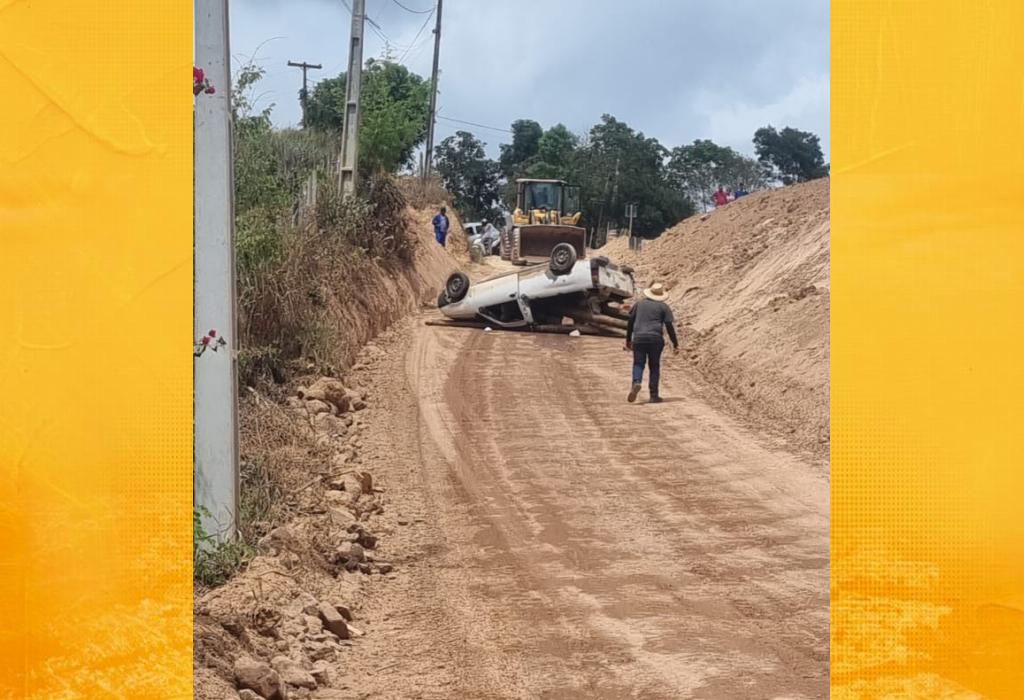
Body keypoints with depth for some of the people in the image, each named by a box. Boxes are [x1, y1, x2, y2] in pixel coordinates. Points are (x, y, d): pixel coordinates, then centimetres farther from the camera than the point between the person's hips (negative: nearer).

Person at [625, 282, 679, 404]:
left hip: (639, 338, 1)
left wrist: (628, 339, 22)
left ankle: (636, 382, -26)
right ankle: (654, 395, 7)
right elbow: (670, 326, 1)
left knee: (638, 363, 5)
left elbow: (630, 322, 13)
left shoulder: (639, 304, 13)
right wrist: (675, 344, 5)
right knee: (654, 366, 8)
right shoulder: (663, 307, 6)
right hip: (655, 339, -1)